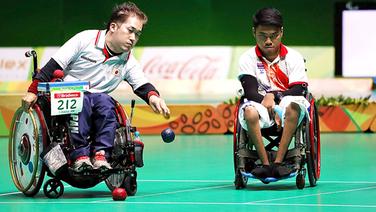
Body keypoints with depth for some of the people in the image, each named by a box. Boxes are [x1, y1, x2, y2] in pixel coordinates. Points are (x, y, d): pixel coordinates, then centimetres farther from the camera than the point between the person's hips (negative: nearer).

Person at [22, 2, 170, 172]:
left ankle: (100, 154, -33)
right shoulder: (86, 39, -7)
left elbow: (142, 85, -4)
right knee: (82, 101, -36)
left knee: (106, 102, -30)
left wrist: (152, 96, -29)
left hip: (98, 97, 4)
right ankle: (79, 154, -36)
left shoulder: (128, 62, 6)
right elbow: (54, 65, -7)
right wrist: (33, 91, -11)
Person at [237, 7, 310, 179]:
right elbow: (250, 92, -7)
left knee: (294, 104, -36)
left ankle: (278, 162, -35)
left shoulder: (293, 57, 3)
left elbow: (298, 91, -5)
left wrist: (274, 96, -18)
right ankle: (265, 164, -30)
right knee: (249, 111, -35)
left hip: (287, 111, 0)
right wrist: (272, 111, -20)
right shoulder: (248, 58, 3)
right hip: (261, 108, 0)